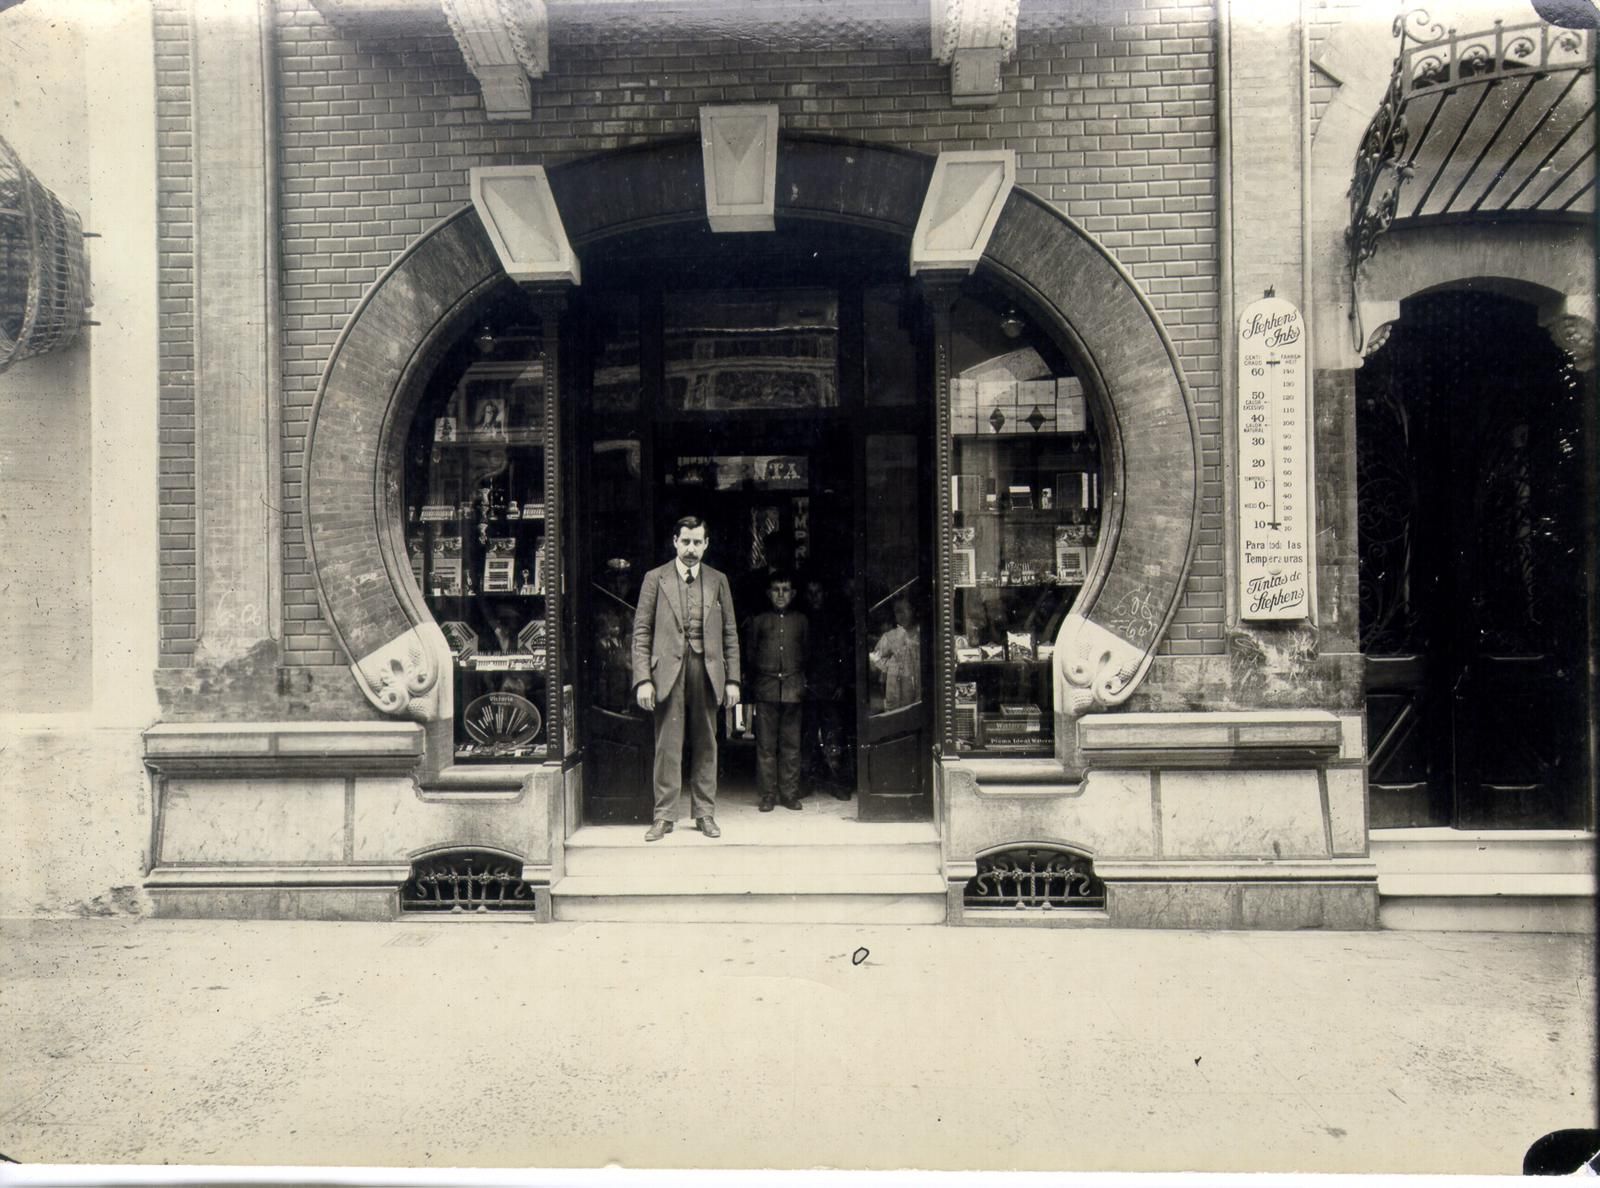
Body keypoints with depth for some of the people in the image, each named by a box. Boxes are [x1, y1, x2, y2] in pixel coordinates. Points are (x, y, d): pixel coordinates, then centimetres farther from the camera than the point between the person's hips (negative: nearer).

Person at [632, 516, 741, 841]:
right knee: (667, 746, -1)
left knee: (706, 746, 7)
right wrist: (643, 679, -7)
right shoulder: (655, 579, 5)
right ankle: (664, 815, 7)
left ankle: (705, 813, 17)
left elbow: (730, 634, 12)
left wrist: (732, 679, 6)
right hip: (669, 671, -2)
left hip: (707, 671, 2)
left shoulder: (718, 580, 11)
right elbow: (642, 632, 2)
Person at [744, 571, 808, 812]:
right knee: (766, 745, -1)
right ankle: (768, 795, 5)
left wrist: (804, 683, 7)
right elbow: (750, 654, 12)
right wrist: (752, 686, 5)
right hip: (766, 689, 0)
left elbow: (808, 654, 16)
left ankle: (790, 794, 9)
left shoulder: (801, 621, 13)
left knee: (791, 744, 2)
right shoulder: (758, 621, 11)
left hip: (793, 689, 1)